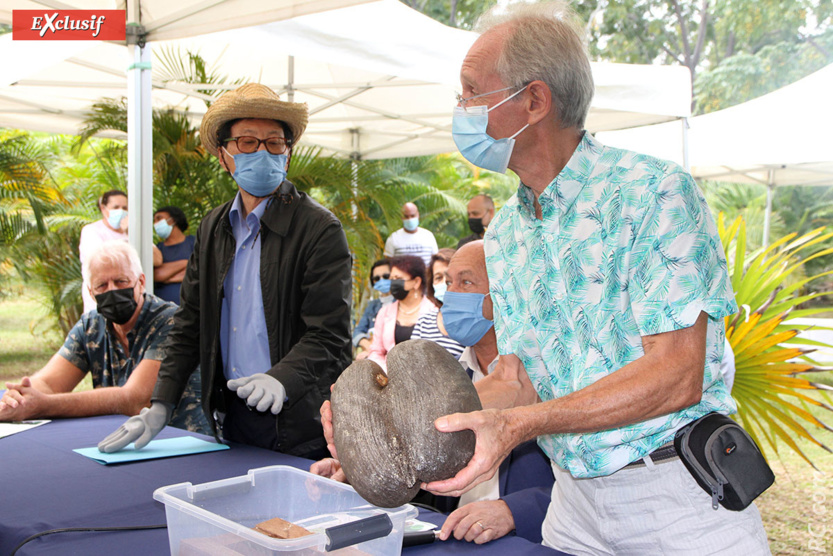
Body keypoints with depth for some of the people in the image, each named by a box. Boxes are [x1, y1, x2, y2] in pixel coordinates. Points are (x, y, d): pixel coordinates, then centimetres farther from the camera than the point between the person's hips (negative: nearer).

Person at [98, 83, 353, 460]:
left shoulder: (321, 231, -11)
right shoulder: (212, 228, 9)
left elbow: (328, 335, -16)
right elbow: (189, 324, 11)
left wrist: (281, 379, -34)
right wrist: (159, 405, 3)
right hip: (229, 415, 5)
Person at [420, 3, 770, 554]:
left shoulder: (654, 192, -17)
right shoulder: (504, 232, 4)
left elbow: (676, 375, -23)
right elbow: (516, 380, 1)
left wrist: (520, 423, -32)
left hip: (680, 496, -5)